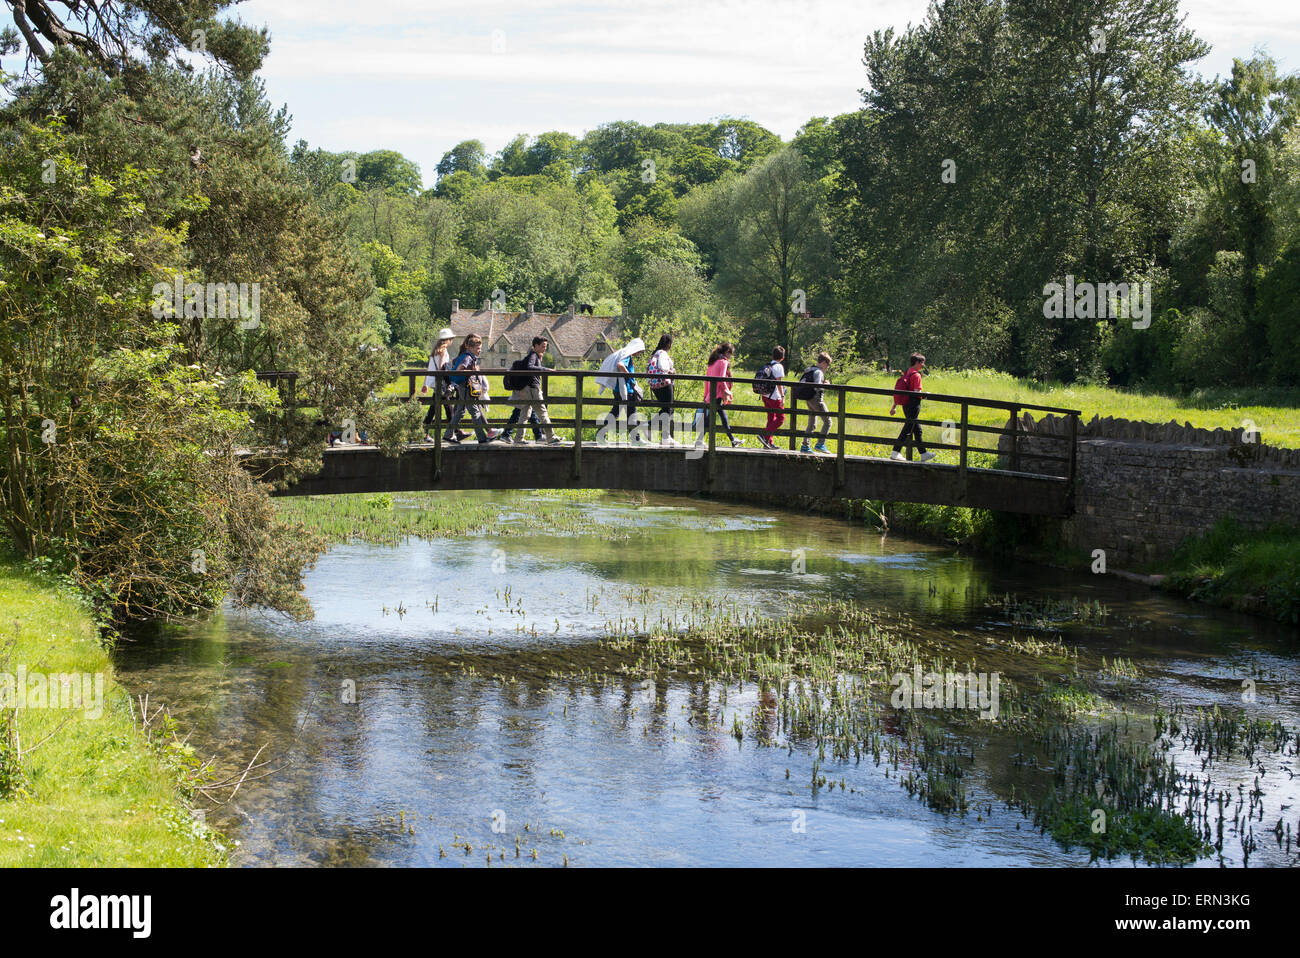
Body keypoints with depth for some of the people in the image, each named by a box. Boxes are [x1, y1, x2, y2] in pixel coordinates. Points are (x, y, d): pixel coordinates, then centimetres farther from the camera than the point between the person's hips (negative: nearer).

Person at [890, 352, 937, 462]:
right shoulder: (916, 375, -13)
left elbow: (898, 392, 15)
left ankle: (923, 454, 19)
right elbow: (917, 393, -21)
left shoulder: (906, 373, 13)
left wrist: (894, 406, 17)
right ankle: (896, 452, -7)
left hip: (906, 406, 9)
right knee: (907, 430, -6)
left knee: (917, 429, 14)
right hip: (913, 405, -9)